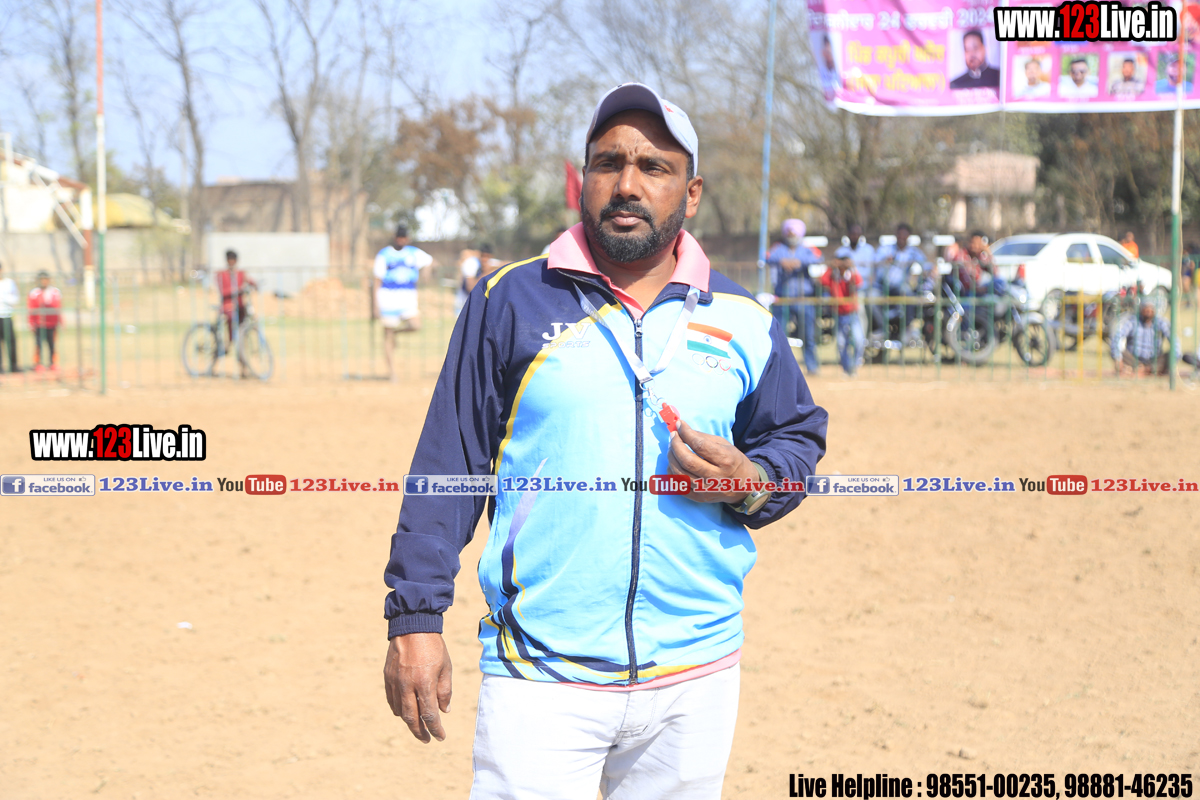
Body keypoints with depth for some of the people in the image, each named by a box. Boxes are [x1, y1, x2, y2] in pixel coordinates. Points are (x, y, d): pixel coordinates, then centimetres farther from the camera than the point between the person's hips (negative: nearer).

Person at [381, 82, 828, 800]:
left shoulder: (744, 324, 8)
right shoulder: (511, 302, 3)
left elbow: (799, 438, 20)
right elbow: (446, 467, 3)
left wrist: (747, 482, -3)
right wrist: (415, 617, -4)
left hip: (695, 681, 3)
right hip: (539, 679, -2)